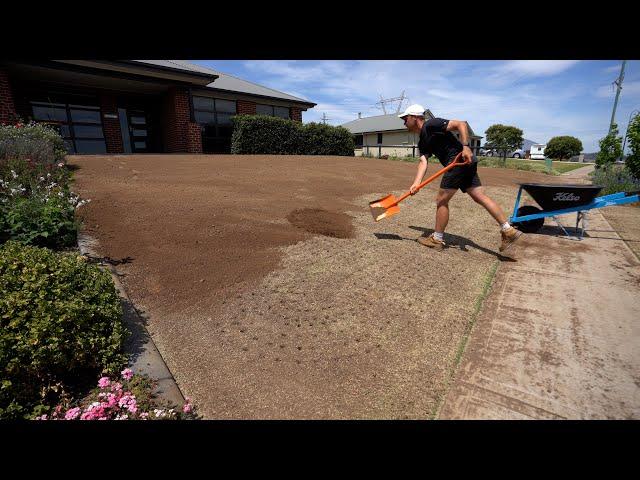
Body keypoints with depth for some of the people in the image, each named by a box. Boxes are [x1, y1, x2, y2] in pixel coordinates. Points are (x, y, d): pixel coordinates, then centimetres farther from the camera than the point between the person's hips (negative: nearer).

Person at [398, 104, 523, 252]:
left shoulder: (431, 124, -6)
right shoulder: (422, 142, 19)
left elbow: (461, 124, -11)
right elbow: (423, 162, 4)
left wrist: (465, 146, -22)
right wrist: (416, 183, -12)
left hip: (461, 161, -9)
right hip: (466, 164, 9)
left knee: (441, 201, -2)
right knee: (481, 197, 7)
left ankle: (437, 239, 9)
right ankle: (509, 231, 9)